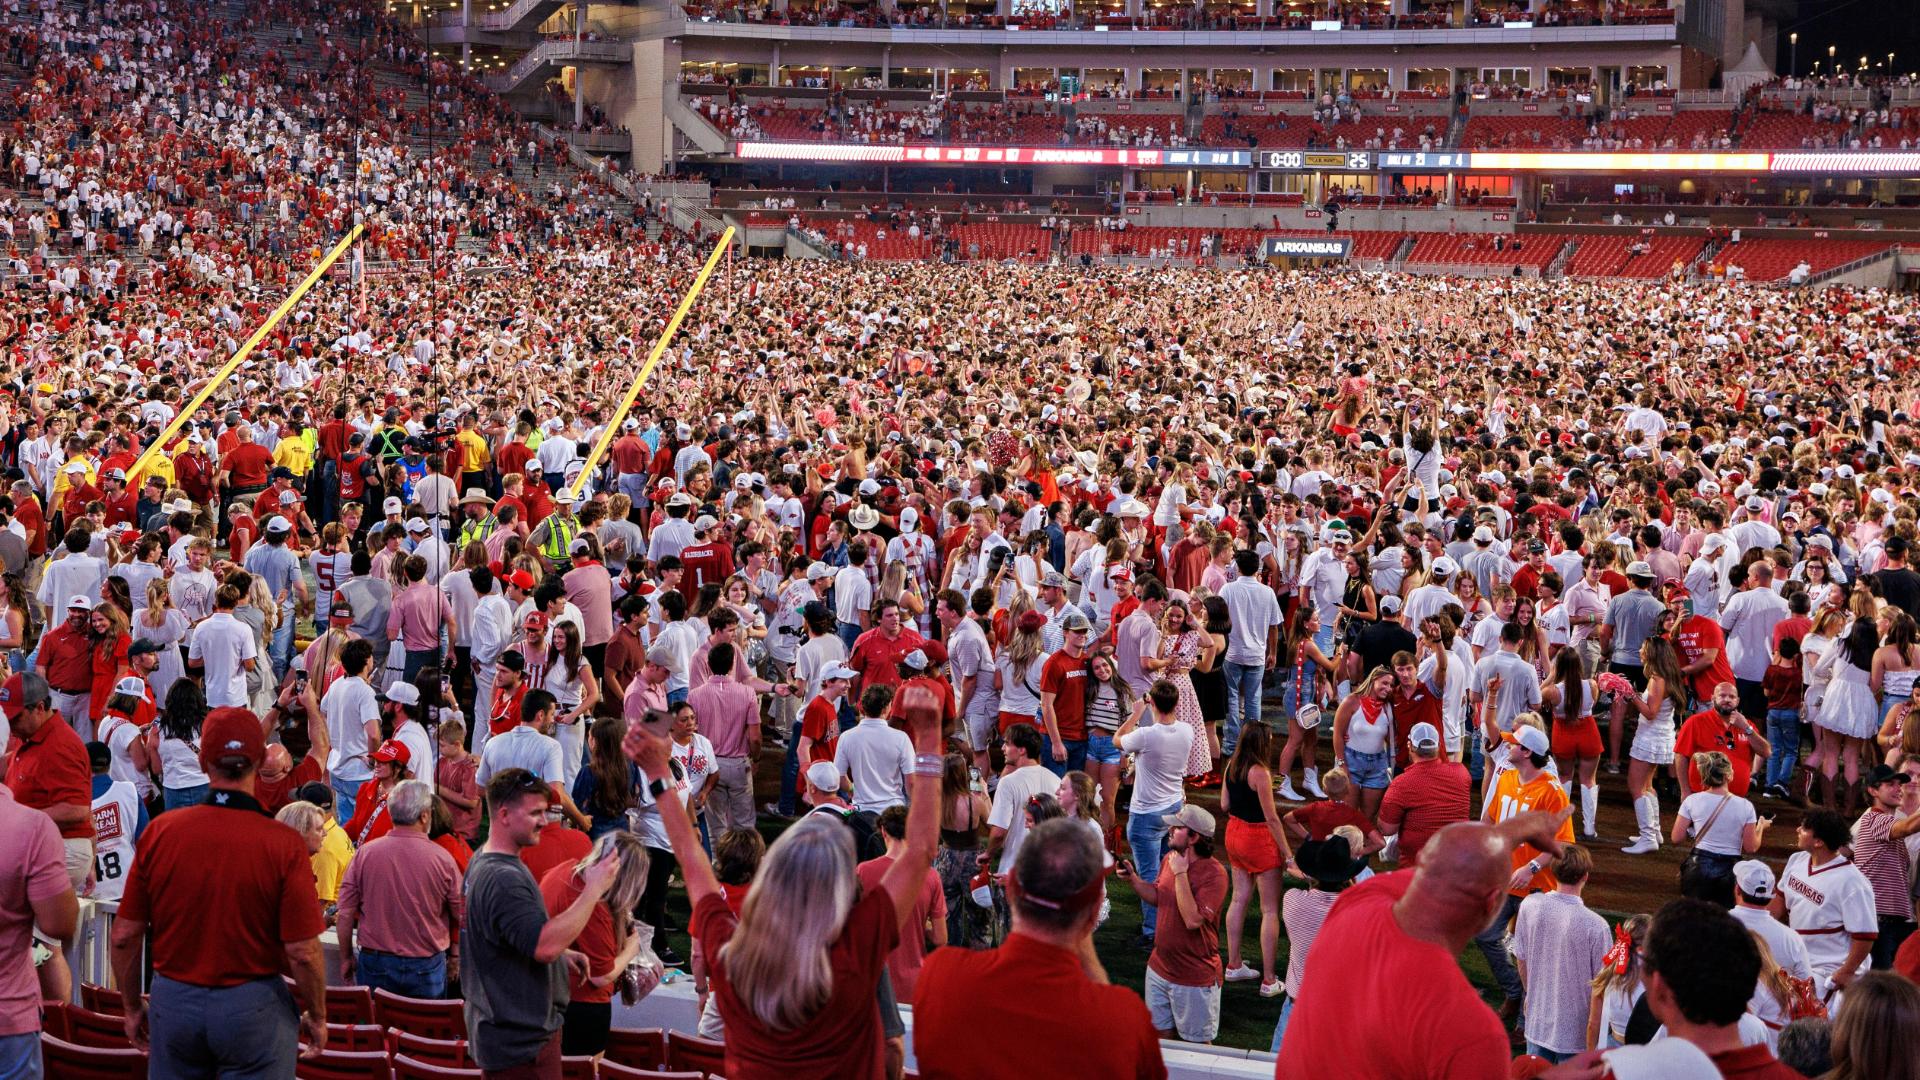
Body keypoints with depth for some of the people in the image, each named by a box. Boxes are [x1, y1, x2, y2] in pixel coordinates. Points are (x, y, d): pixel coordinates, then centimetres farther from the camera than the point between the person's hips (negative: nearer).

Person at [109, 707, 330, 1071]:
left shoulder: (160, 831, -7)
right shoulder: (285, 844, -16)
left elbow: (125, 935, -1)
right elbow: (302, 952, -15)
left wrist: (133, 1006, 15)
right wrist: (317, 1017, 2)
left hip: (173, 1000, 3)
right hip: (254, 1007, -3)